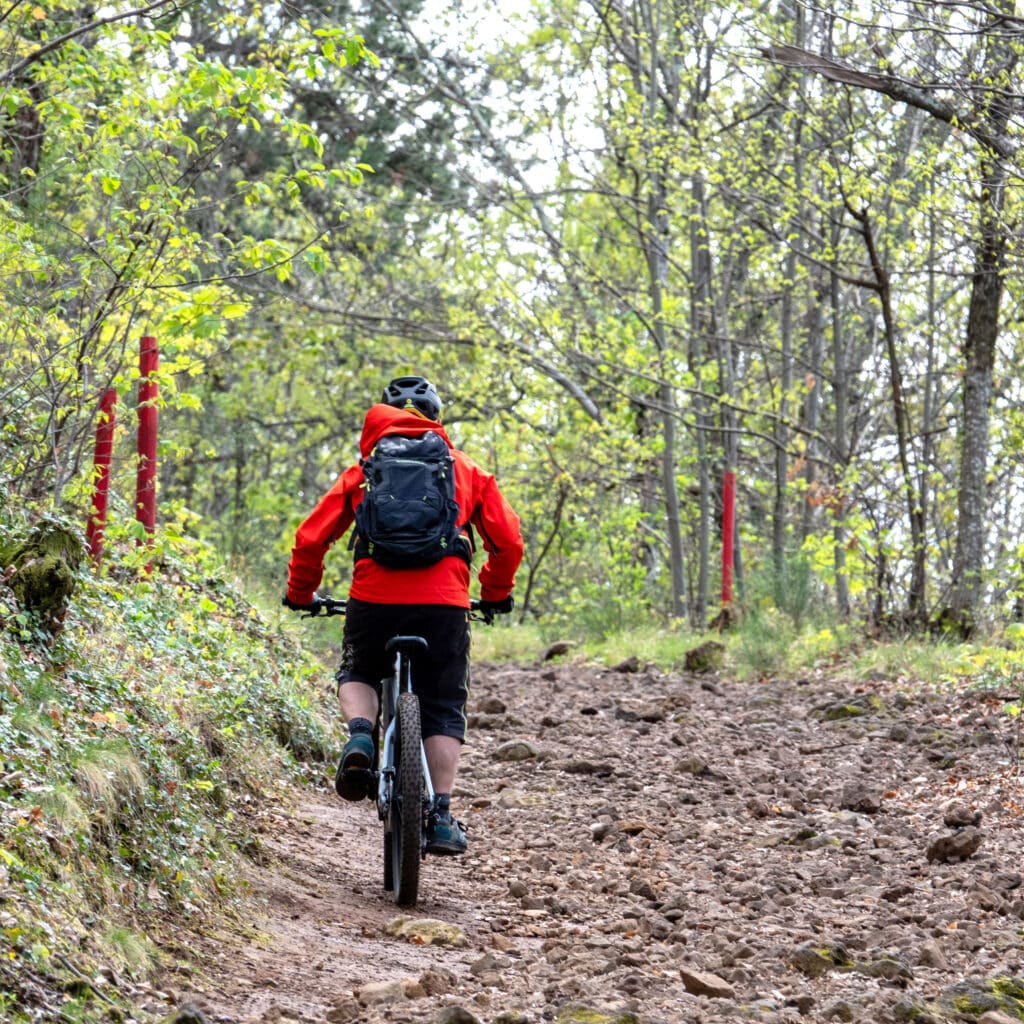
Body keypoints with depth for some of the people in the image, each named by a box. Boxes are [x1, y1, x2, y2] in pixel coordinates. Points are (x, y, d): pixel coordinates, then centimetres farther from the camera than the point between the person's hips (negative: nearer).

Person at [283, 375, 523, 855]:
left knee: (358, 676, 27)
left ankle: (361, 735, -3)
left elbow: (310, 538, 11)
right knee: (444, 710, 11)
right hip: (444, 601, 0)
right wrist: (496, 595, 29)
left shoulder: (363, 470, 17)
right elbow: (508, 541, 13)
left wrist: (300, 594, 27)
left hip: (373, 599, 0)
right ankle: (440, 817, 1)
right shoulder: (467, 471, 18)